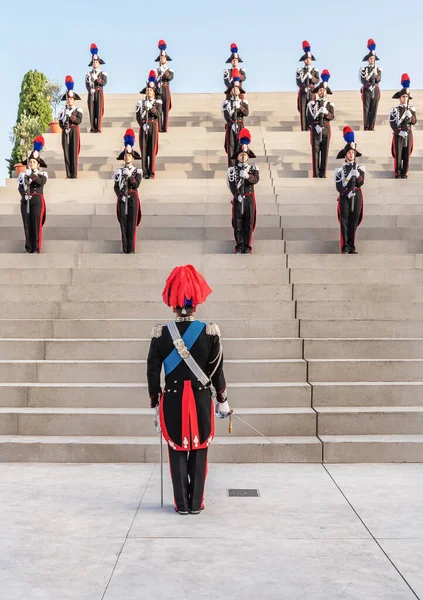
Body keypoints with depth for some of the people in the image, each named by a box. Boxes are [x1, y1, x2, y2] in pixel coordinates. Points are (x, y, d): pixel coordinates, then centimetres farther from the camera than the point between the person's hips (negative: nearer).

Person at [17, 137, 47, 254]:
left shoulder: (42, 174, 3)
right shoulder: (23, 175, 10)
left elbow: (41, 182, -19)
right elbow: (20, 187, 0)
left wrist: (31, 175, -25)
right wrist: (24, 194, -18)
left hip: (37, 201, -3)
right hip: (25, 201, 3)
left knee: (36, 225, -4)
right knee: (27, 225, 2)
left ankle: (36, 248, -1)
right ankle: (28, 248, 7)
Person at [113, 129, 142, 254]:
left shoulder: (137, 171, 5)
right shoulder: (118, 172, 10)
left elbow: (136, 185, -8)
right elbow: (116, 187, 5)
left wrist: (129, 176, -16)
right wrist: (120, 196, -10)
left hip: (132, 198, -2)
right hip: (122, 199, 2)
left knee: (132, 223, -3)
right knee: (123, 223, 1)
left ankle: (131, 249, -1)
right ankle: (125, 249, 4)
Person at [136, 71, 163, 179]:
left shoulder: (158, 102, 5)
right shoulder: (141, 103, 8)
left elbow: (158, 114, -9)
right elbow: (138, 116, 3)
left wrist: (151, 107, -22)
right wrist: (142, 124, -12)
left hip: (153, 126, -1)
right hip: (143, 127, 1)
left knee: (152, 149, -2)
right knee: (144, 149, -1)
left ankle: (152, 172, 1)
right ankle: (145, 172, 2)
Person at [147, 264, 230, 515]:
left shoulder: (160, 333, -6)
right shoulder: (210, 332, -8)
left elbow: (153, 372, -2)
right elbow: (217, 371, -3)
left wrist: (155, 403, 9)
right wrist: (223, 401, 8)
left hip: (172, 400, 1)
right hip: (201, 400, 0)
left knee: (177, 452, 10)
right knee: (199, 452, 10)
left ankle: (182, 503, 14)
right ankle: (196, 503, 15)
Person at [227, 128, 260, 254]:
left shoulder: (253, 168, 8)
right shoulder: (232, 170, 7)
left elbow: (256, 179, -12)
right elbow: (231, 184, -6)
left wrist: (247, 176, -32)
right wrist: (238, 196, -20)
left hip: (249, 198, 0)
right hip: (237, 198, 0)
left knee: (249, 222, 1)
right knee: (237, 223, -1)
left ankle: (247, 247, 5)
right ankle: (239, 246, 3)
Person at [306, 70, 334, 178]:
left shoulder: (330, 104, 10)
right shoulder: (312, 104, 6)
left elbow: (332, 117, -2)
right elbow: (309, 117, -2)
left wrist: (326, 112, -21)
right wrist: (315, 126, -16)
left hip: (326, 129, 2)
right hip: (315, 129, -2)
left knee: (325, 151, 1)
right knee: (315, 150, -4)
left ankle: (323, 173, 5)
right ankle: (316, 173, -1)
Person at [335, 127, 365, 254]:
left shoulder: (360, 168, 11)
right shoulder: (340, 169, 5)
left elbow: (361, 183, -2)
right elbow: (339, 186, -3)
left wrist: (357, 175, -20)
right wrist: (347, 193, -18)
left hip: (357, 196, 2)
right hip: (344, 196, -2)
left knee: (354, 221, 2)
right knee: (344, 221, -6)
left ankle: (352, 247, 7)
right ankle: (345, 247, -5)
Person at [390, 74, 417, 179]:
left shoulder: (411, 109, 8)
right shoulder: (394, 110, -2)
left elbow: (414, 122, 2)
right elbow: (392, 123, -8)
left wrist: (410, 116, -18)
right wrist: (400, 131, -18)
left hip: (408, 133, 3)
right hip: (398, 134, -3)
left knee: (407, 154, 4)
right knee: (397, 154, -2)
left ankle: (404, 172, 12)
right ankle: (397, 173, 5)